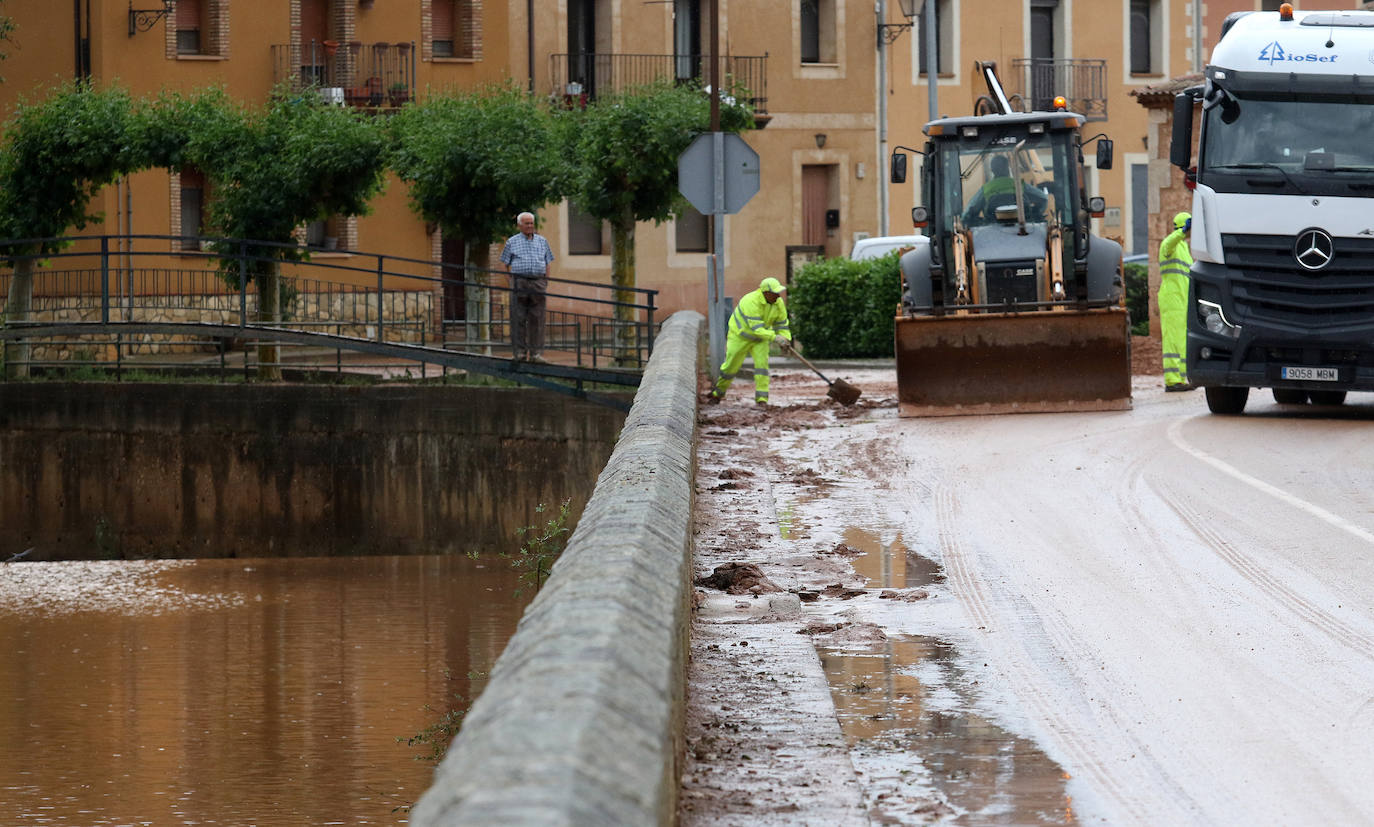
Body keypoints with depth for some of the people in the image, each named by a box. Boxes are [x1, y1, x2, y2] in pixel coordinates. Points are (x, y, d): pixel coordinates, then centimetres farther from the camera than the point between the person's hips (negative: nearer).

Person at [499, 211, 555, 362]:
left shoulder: (542, 241, 15)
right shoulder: (512, 242, 8)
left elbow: (547, 265, 16)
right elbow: (506, 265, 8)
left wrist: (546, 286, 8)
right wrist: (512, 283, -2)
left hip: (538, 281, 2)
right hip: (519, 281, -2)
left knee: (537, 319, -1)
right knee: (518, 319, -5)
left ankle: (536, 353, 1)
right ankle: (519, 352, -3)